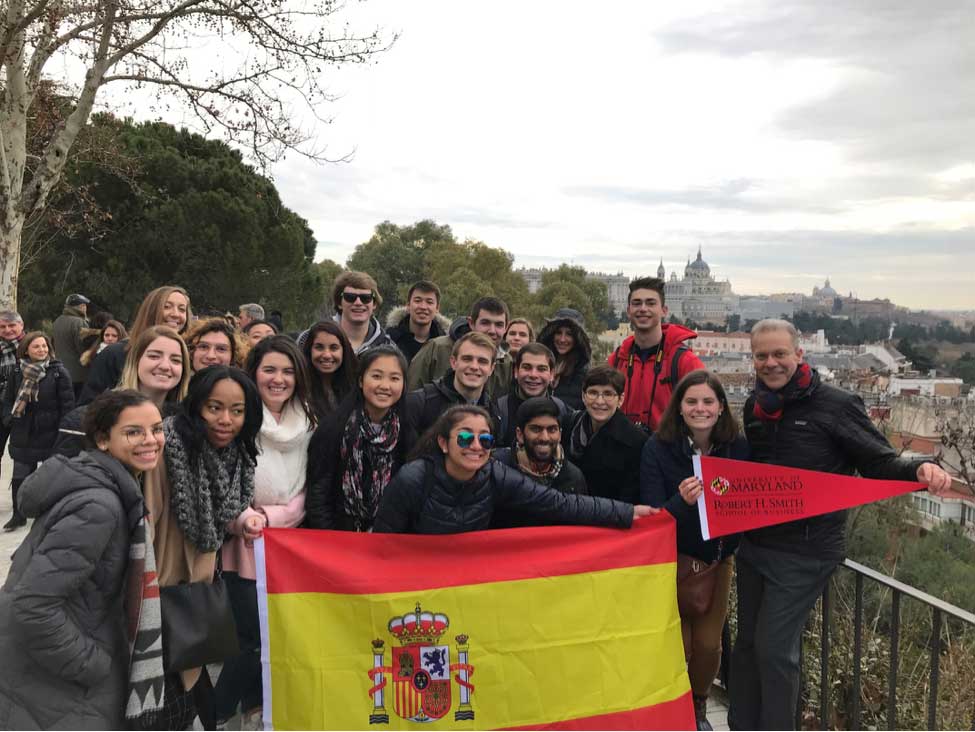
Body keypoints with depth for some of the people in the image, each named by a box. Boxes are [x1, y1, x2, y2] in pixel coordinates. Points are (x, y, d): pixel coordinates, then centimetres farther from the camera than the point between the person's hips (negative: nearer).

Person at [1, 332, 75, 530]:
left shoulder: (58, 371, -8)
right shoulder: (17, 372, 3)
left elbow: (68, 403, -9)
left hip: (50, 433, -3)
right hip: (23, 434, 3)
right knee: (20, 477, 7)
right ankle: (18, 515, 21)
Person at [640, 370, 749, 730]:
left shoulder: (738, 447, -8)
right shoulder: (658, 447, -17)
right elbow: (652, 513, -18)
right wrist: (683, 501, -38)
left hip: (718, 559, 3)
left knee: (708, 643, 6)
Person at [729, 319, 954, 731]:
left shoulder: (836, 405, -10)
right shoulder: (755, 407, 8)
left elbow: (879, 463, -9)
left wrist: (918, 470, -29)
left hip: (804, 553, -6)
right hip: (753, 543, 6)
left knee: (774, 648, -3)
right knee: (747, 642, 15)